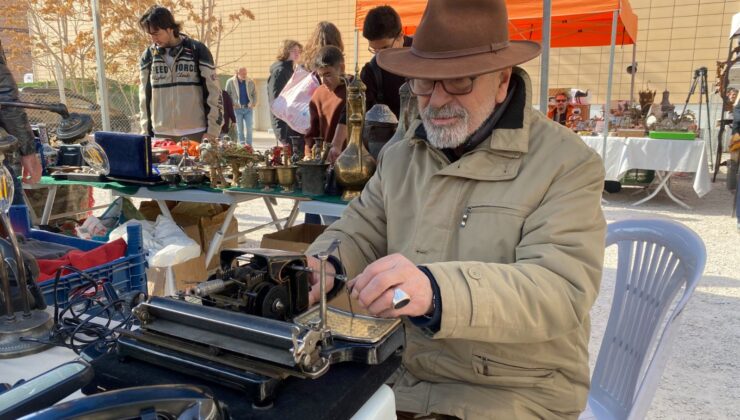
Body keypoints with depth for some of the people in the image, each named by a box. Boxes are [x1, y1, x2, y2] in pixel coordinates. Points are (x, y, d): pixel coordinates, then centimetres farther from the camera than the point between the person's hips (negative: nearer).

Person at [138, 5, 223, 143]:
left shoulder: (197, 50, -2)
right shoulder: (148, 55, 8)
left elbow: (213, 92, -3)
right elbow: (145, 96, 13)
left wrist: (212, 131, -7)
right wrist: (147, 131, 8)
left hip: (195, 133, -3)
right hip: (161, 133, 3)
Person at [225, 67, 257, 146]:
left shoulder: (250, 82, 5)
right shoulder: (230, 82, -1)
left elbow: (254, 94, 13)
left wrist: (254, 104, 0)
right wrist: (232, 104, -5)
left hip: (248, 108, 1)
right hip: (237, 109, -1)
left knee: (249, 128, 0)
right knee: (239, 128, 4)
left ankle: (249, 145, 6)